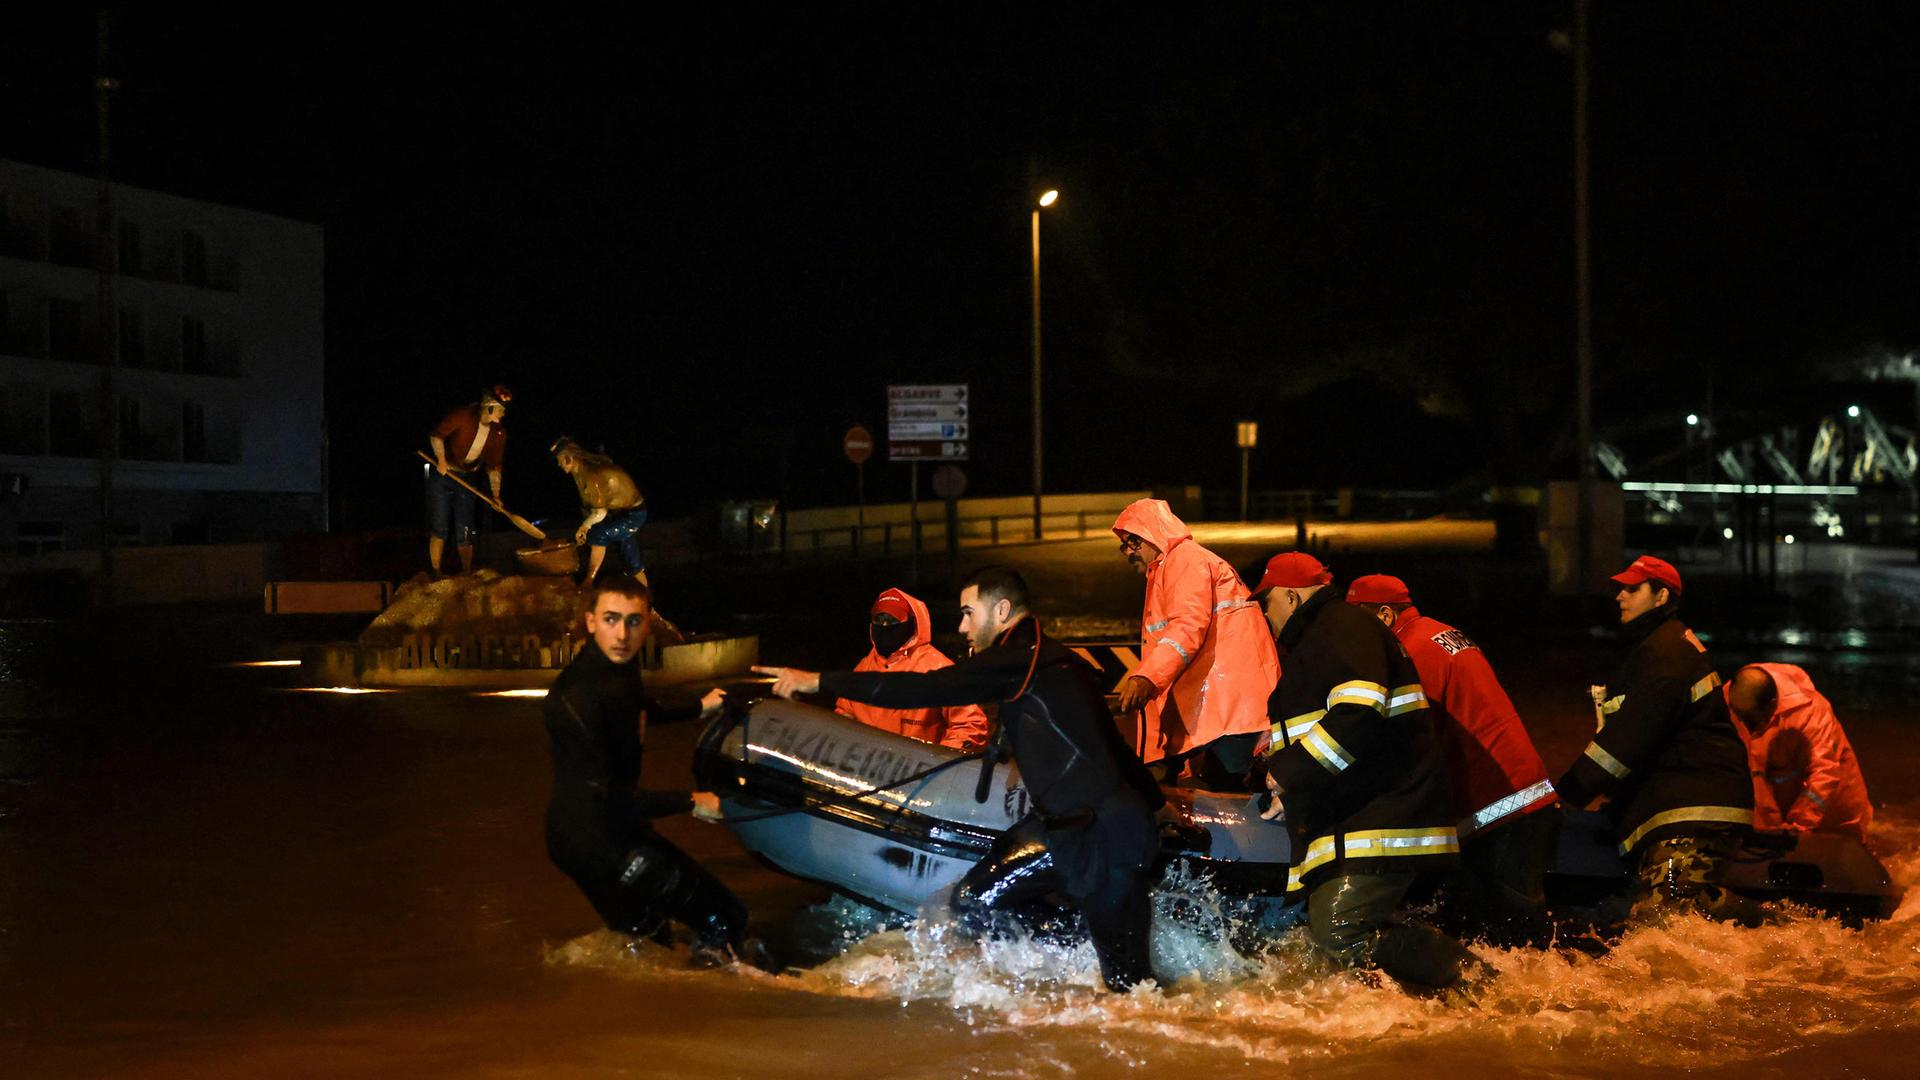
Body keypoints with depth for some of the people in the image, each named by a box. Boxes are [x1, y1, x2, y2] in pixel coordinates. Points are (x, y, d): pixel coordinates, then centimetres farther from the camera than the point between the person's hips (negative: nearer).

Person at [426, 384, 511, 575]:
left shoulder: (499, 433, -4)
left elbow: (494, 466, 2)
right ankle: (436, 574, 3)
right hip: (442, 476, -3)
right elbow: (436, 435, -8)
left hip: (467, 479, 3)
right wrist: (441, 459, -21)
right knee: (439, 529, -4)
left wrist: (496, 495, -5)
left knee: (464, 532, 2)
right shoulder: (461, 416, -17)